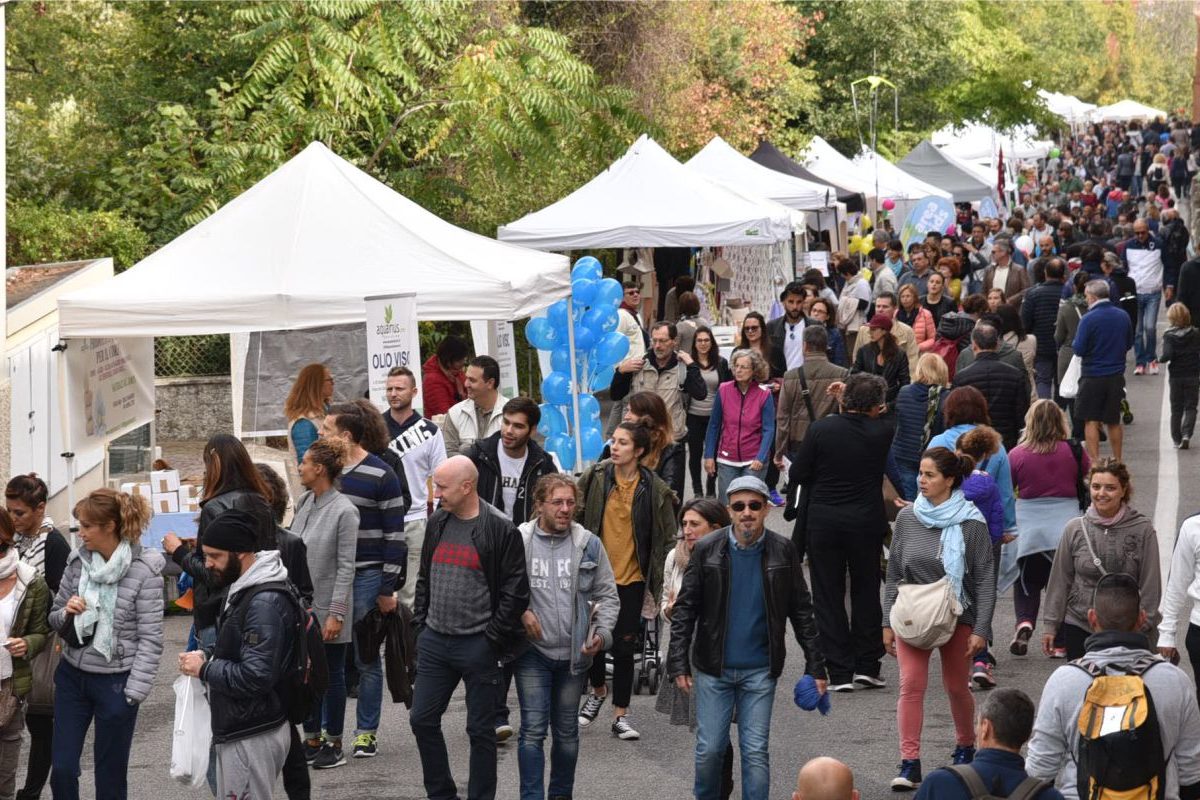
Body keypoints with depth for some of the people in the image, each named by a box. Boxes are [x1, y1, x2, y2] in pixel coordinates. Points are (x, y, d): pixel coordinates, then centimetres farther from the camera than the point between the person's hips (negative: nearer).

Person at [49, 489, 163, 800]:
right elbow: (55, 617, 11)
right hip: (72, 675, 5)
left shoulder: (145, 571, -15)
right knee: (61, 769, 6)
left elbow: (150, 639, -13)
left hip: (115, 682, -5)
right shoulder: (77, 560, 1)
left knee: (110, 774, 8)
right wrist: (66, 613, -12)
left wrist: (134, 692, -15)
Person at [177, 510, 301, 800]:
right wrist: (208, 655, 7)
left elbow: (256, 677, -25)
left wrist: (204, 670, -14)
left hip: (252, 737, -10)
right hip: (240, 729, 10)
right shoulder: (245, 589, 12)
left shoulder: (265, 603, -21)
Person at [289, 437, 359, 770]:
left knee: (332, 674, 5)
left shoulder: (344, 511, -16)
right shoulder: (304, 502, 5)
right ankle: (312, 739, 24)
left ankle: (334, 744, 16)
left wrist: (336, 613, -18)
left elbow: (346, 567, -16)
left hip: (326, 608, -7)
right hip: (301, 605, 7)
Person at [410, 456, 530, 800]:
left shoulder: (501, 530, -12)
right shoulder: (437, 523, 7)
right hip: (434, 642, 6)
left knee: (481, 729, 4)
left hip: (478, 646, -6)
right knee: (422, 719, 10)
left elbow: (515, 592, -12)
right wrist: (421, 624, 10)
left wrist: (493, 639, -13)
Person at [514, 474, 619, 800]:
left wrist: (602, 633, -8)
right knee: (533, 729, -5)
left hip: (574, 652, 2)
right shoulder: (518, 541, -6)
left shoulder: (589, 545, 1)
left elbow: (607, 596, 6)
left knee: (567, 731, 14)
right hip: (533, 651, -2)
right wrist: (520, 612, -14)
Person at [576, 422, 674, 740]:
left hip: (631, 578, -1)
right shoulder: (595, 478, -4)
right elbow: (575, 518, 4)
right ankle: (598, 690, 38)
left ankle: (620, 714, 16)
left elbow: (666, 538, 0)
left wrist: (664, 585, -3)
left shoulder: (655, 490, -6)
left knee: (624, 647, 3)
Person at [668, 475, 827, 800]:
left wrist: (815, 666, 2)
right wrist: (679, 663, -7)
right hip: (713, 668, 0)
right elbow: (685, 609, -1)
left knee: (756, 752, 1)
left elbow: (801, 611, 4)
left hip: (759, 670, 0)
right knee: (709, 750, 4)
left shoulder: (782, 551, -2)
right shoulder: (706, 549, -4)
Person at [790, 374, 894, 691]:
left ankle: (839, 673, 5)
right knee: (866, 591, 15)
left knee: (828, 596, 7)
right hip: (867, 522, 1)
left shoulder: (820, 429, -10)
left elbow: (797, 475, -4)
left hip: (823, 521, 0)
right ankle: (867, 665, 14)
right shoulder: (882, 431, -9)